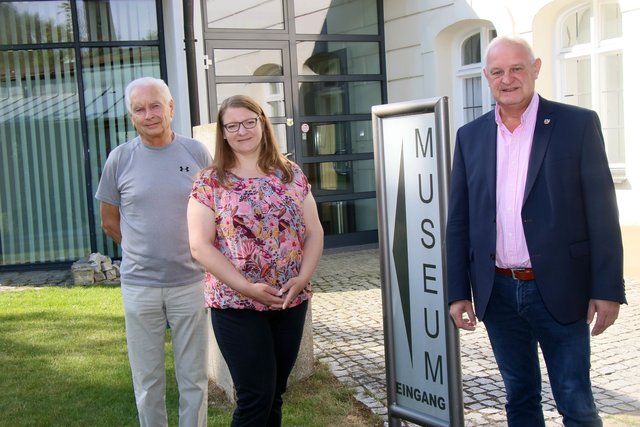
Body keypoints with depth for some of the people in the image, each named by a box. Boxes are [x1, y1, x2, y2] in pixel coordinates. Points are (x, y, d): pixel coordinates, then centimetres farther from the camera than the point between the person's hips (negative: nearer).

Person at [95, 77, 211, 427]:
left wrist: (193, 254, 7)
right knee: (147, 383, 12)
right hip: (139, 286, 0)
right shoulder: (120, 158, -2)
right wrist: (145, 253, 8)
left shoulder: (197, 153, -2)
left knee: (193, 379, 10)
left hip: (190, 282, 0)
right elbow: (109, 221, 8)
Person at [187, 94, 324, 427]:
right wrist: (247, 287, -16)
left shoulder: (291, 174, 7)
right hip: (236, 305, -3)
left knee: (276, 394, 13)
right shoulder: (209, 182, -2)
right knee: (255, 397, -5)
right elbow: (200, 246, -9)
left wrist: (303, 277, -10)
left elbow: (314, 232, 7)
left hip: (292, 302, 4)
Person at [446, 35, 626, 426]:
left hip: (559, 291, -3)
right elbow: (459, 221, 7)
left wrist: (608, 289, -9)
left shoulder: (578, 124, -3)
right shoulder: (470, 136, 6)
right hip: (497, 293, 3)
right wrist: (458, 292, 3)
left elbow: (602, 214, -5)